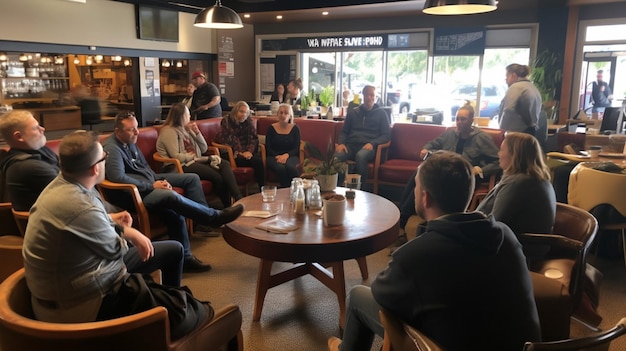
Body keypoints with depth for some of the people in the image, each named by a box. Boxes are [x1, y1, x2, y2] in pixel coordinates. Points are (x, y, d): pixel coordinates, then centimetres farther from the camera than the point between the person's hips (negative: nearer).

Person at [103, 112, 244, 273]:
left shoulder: (130, 141, 9)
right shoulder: (112, 149, -20)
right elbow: (118, 178, -32)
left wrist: (158, 180, 0)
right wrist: (152, 186, -26)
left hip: (149, 182, 11)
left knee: (192, 178, 6)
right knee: (171, 196, -37)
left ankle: (204, 218, 9)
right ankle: (215, 217, -25)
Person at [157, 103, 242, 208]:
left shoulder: (186, 129, 22)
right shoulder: (169, 132, -5)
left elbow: (204, 149, 18)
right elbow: (176, 157, -17)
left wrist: (197, 132, 5)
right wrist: (192, 155, -4)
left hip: (195, 161, 8)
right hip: (180, 166, -8)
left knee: (225, 164, -16)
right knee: (216, 175, -27)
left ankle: (238, 197, -28)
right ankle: (227, 205, -14)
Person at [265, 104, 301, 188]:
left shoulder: (295, 128, 9)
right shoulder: (271, 128, 8)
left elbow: (296, 148, 3)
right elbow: (268, 148, 4)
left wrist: (286, 155, -16)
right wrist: (277, 156, -14)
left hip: (290, 156, 0)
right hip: (273, 157, 0)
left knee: (290, 167, -36)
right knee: (280, 168, -35)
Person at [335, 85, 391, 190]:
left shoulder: (381, 113, 16)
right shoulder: (353, 112, 23)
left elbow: (386, 135, 9)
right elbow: (344, 131, 24)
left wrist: (372, 143, -9)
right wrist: (341, 143, 1)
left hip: (368, 147, -2)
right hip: (351, 145, 2)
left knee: (360, 156, -40)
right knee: (336, 155, -32)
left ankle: (362, 188, -30)